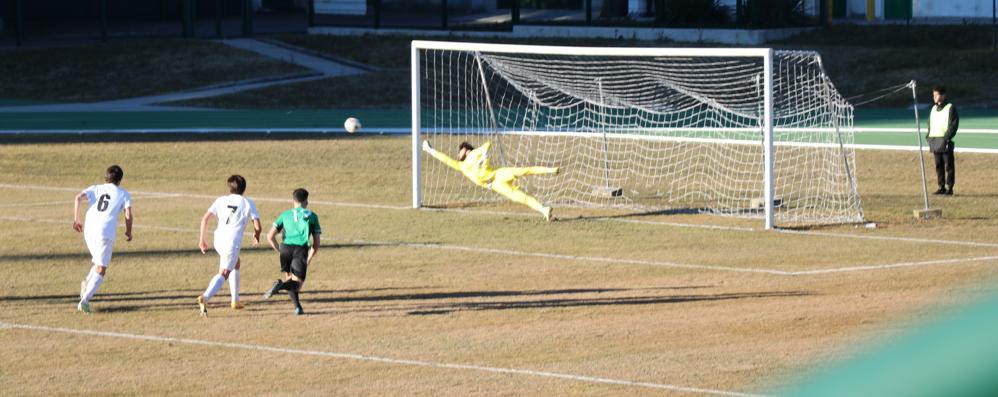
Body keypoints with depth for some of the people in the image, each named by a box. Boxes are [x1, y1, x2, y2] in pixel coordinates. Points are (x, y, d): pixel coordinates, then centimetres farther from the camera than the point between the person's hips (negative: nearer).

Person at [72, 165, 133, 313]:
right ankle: (85, 300, -17)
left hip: (89, 231, 4)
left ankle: (87, 282, 4)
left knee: (98, 262, 28)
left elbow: (78, 198, 1)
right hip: (106, 232, -4)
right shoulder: (123, 194, 12)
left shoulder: (95, 189, 18)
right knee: (101, 269, -2)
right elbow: (128, 215, 2)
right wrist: (128, 232, 18)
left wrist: (76, 220, 5)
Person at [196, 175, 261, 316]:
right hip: (232, 242, -5)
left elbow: (205, 218, 1)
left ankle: (235, 300, 32)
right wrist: (256, 236, 20)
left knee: (236, 264, 30)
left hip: (218, 240, 5)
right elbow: (257, 226, -3)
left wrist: (202, 239, 7)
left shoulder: (221, 200, 11)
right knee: (224, 274, -11)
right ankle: (205, 297, -36)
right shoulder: (248, 203, 2)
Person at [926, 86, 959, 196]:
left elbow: (954, 124, -8)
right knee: (938, 166, 8)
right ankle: (941, 187, 12)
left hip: (945, 141, -7)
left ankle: (949, 188, -2)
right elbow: (930, 124, 23)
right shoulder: (933, 109, 18)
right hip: (934, 140, 7)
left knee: (948, 165, -4)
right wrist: (928, 137, 9)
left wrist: (947, 137, -17)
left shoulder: (950, 108, -3)